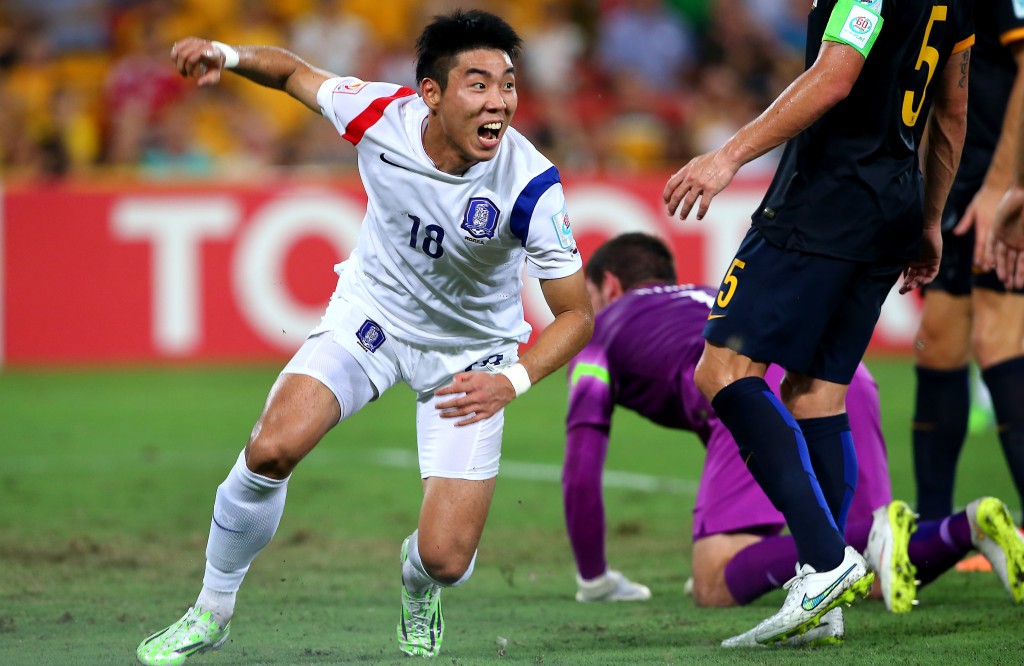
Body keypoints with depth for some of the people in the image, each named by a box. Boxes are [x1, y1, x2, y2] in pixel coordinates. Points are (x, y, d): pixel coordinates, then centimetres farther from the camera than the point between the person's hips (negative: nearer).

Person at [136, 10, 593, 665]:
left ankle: (417, 589, 31)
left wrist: (513, 381, -36)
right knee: (272, 448, -23)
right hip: (373, 311, 2)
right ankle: (212, 612, 2)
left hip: (469, 355, -1)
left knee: (444, 559, -11)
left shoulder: (531, 186, -29)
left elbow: (577, 314, -20)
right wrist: (226, 55, -20)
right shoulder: (381, 115, -22)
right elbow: (294, 72, -1)